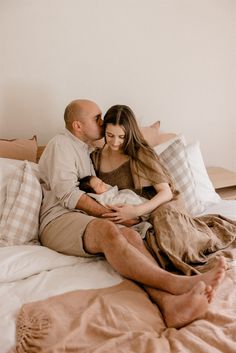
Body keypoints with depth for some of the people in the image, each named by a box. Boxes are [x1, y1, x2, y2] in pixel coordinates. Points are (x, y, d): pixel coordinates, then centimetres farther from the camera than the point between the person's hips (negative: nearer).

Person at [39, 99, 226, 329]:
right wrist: (113, 214, -12)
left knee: (130, 235, -26)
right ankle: (176, 282, -48)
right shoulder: (60, 143, 2)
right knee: (107, 230, -37)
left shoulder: (85, 151, 28)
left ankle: (169, 301, -49)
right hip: (58, 221, -6)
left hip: (85, 220, 6)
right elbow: (67, 194, -11)